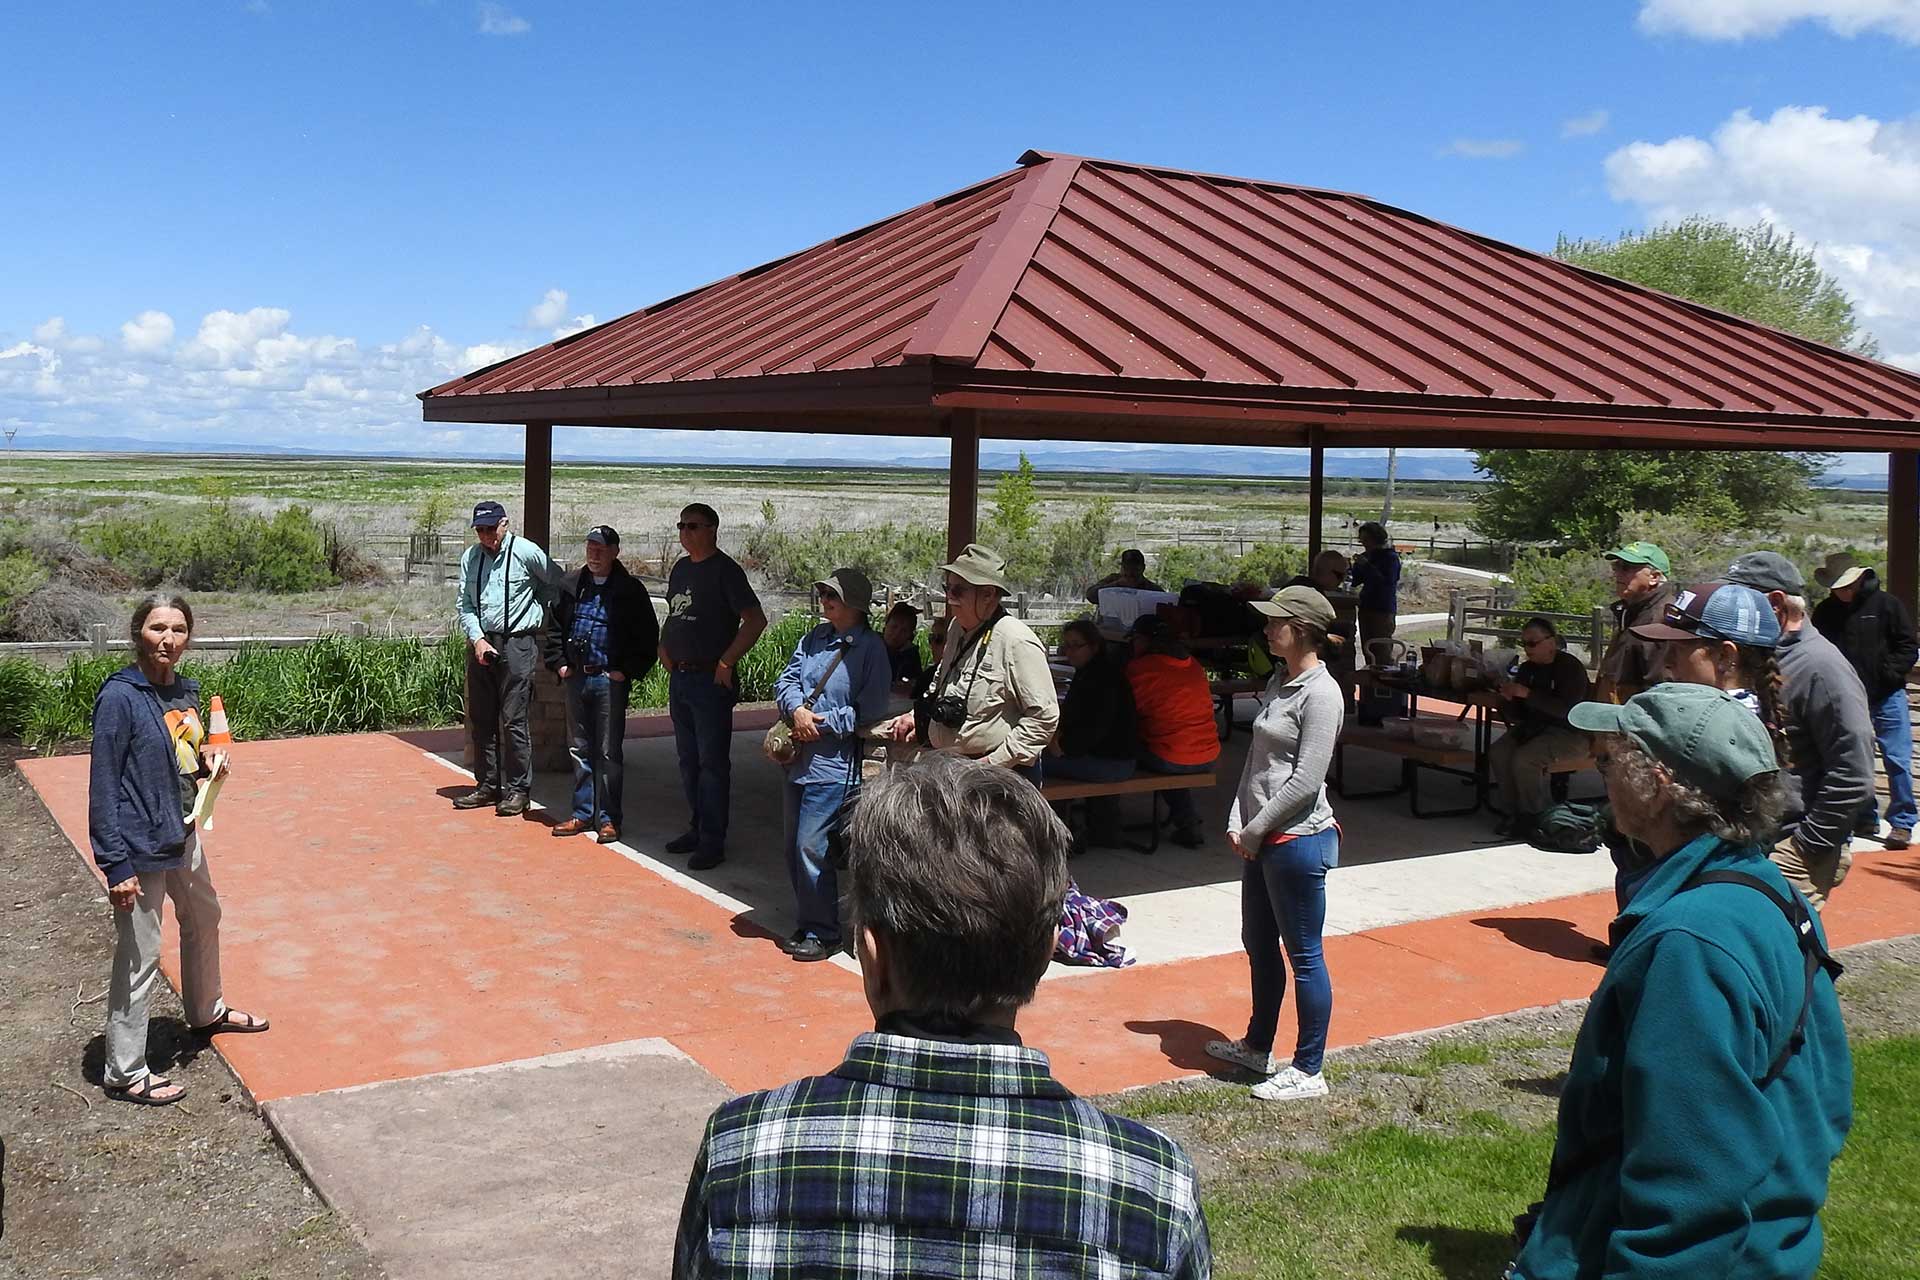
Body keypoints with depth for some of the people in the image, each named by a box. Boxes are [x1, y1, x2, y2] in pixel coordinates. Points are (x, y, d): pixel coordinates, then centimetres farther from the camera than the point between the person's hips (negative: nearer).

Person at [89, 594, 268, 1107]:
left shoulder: (185, 691, 3)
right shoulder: (120, 696, -19)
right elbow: (104, 784, -19)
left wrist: (207, 763, -3)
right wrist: (116, 864, -21)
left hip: (183, 834, 9)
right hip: (141, 846, -9)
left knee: (204, 920, 27)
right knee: (138, 958, 0)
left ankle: (207, 1011, 52)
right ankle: (125, 1073, 14)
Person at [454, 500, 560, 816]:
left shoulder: (526, 552, -5)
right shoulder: (470, 558, 8)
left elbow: (560, 585, 5)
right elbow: (465, 605, 8)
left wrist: (541, 620, 7)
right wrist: (477, 639, -6)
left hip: (517, 644, -5)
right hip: (480, 643, 5)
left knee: (513, 720, -7)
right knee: (481, 719, 10)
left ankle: (517, 790, 0)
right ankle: (487, 786, 20)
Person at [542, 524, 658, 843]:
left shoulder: (631, 590, -2)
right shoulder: (574, 587, 10)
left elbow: (648, 638, -2)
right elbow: (554, 627, 20)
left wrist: (627, 671, -8)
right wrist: (558, 663, 8)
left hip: (611, 681, -5)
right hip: (576, 679, 5)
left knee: (609, 752, -1)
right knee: (579, 749, 11)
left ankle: (608, 818, 6)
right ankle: (583, 813, 20)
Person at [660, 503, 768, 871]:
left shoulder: (725, 570, -11)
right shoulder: (681, 567, 12)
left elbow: (756, 620, -18)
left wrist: (726, 662, -18)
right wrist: (665, 648, 11)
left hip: (710, 680, -8)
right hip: (679, 677, 8)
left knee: (712, 763, -4)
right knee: (688, 760, 15)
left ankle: (712, 841, 0)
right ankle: (697, 828, 26)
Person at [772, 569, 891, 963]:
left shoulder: (870, 648, -10)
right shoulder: (814, 638, 10)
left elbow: (869, 712, -13)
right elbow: (786, 680, 8)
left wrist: (823, 723, -14)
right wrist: (797, 710, -12)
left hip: (834, 763, -7)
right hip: (799, 759, 7)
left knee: (811, 846, -8)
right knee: (795, 847, 13)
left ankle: (822, 933, 5)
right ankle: (805, 925, 27)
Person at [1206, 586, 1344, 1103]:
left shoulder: (1320, 693, -16)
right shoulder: (1278, 683, 11)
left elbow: (1305, 781, -20)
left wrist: (1255, 830, -13)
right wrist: (1238, 823, 3)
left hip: (1298, 839, -10)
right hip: (1262, 839, 10)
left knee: (1303, 955, 0)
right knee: (1258, 945, 20)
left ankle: (1308, 1071, 10)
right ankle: (1257, 1046, 36)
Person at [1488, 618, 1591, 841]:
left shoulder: (1570, 667, -13)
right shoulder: (1526, 668, 8)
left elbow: (1567, 710, -27)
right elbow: (1516, 716, 9)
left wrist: (1527, 694, -31)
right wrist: (1508, 699, -14)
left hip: (1568, 732, -7)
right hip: (1534, 726, 7)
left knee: (1524, 759, -29)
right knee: (1498, 754, -18)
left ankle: (1534, 817, -11)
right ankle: (1516, 811, -5)